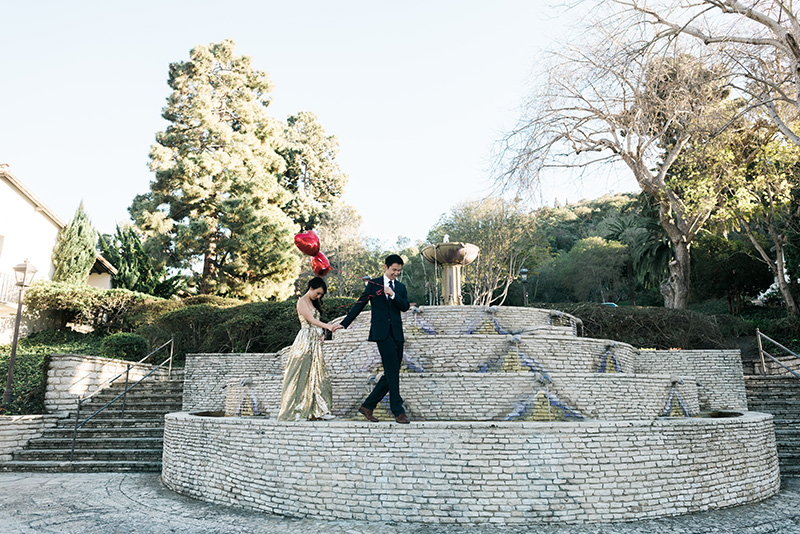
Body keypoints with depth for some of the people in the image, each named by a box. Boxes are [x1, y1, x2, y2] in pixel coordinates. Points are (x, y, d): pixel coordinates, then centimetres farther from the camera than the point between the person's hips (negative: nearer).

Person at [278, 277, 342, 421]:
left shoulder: (313, 303, 20)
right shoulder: (302, 301, -7)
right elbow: (311, 320, -19)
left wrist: (321, 333, -1)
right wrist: (327, 326, -32)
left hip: (315, 343, 8)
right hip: (305, 341, -8)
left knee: (316, 374, 4)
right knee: (301, 375, -6)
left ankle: (317, 411, 4)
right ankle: (295, 411, -1)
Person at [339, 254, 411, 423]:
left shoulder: (401, 287, 16)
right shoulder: (373, 284, 6)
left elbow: (405, 307, 2)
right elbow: (359, 305, 7)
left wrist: (393, 295, -14)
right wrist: (344, 324, 4)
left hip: (396, 333, 5)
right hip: (381, 332, -5)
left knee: (391, 374, 3)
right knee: (392, 371, -12)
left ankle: (367, 406, 13)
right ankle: (398, 411, -7)